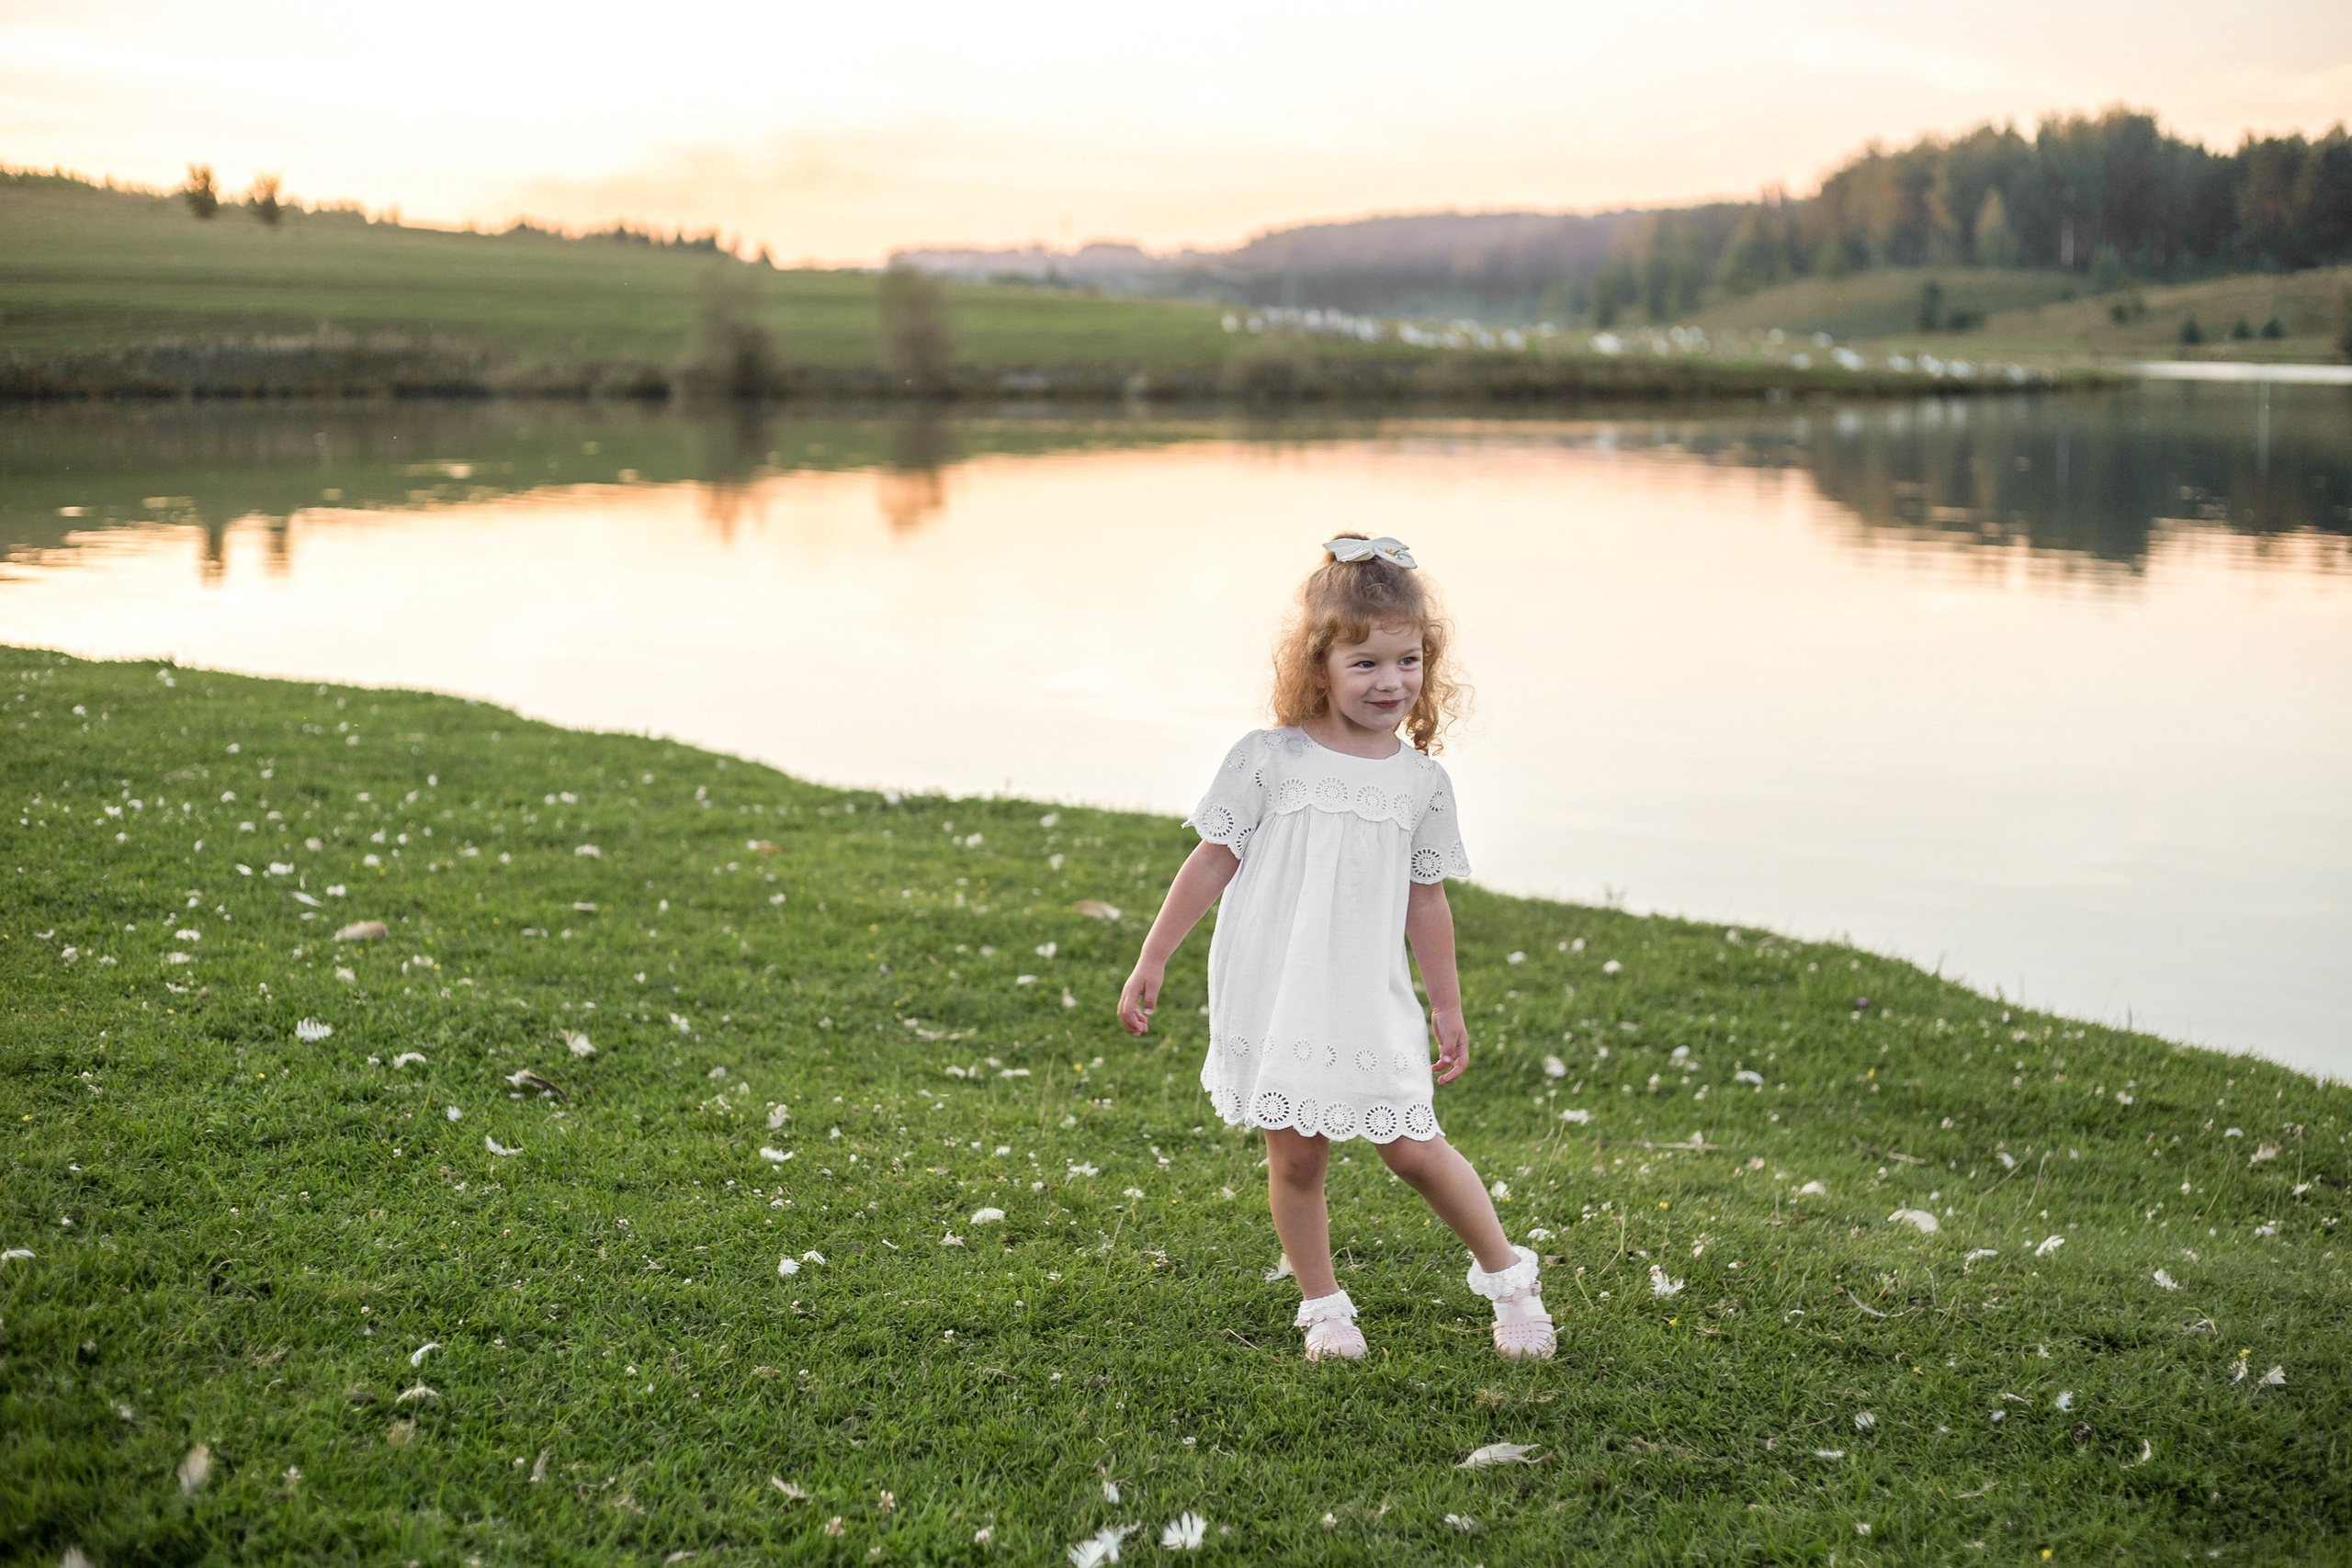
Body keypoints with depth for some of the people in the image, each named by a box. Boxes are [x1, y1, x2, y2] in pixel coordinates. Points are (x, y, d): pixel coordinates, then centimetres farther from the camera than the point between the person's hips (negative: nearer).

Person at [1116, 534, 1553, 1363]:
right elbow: (1211, 862, 0)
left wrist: (1448, 1006, 14)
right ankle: (1322, 1306, 23)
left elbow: (1426, 899, 12)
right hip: (1274, 1001, -1)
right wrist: (1152, 962, 0)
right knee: (1296, 1157, 4)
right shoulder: (1269, 760, -5)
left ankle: (1507, 1274, 20)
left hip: (1370, 1005, 1)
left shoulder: (1422, 781, 3)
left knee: (1415, 1149, -2)